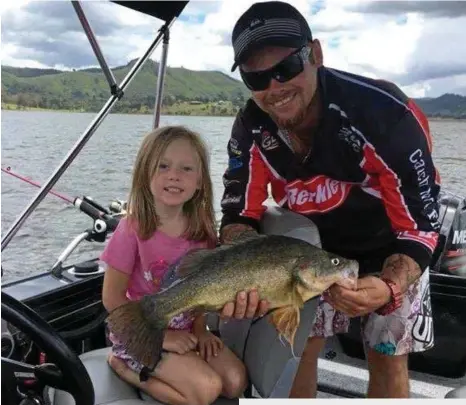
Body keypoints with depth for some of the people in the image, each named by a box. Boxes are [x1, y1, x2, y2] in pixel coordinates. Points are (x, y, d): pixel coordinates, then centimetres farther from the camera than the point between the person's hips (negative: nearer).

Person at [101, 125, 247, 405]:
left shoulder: (202, 229, -6)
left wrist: (200, 329, -5)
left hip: (184, 329, 6)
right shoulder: (133, 229, -21)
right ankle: (124, 366, 2)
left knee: (236, 382, -5)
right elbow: (112, 298, -16)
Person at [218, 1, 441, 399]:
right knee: (301, 347, 6)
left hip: (392, 251, -2)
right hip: (315, 246, 3)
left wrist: (391, 289, -51)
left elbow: (421, 227, -31)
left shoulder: (385, 113, -36)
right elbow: (240, 214, -19)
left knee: (388, 360, 5)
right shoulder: (252, 127, -23)